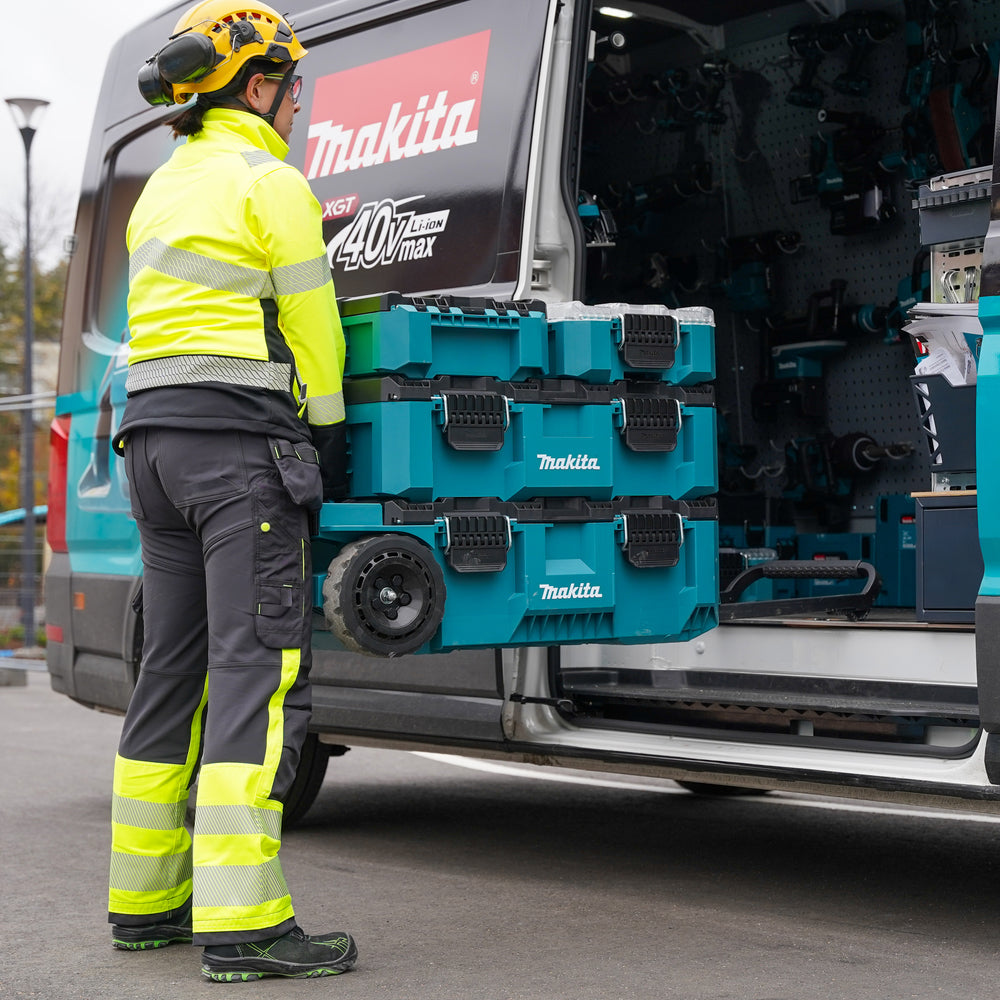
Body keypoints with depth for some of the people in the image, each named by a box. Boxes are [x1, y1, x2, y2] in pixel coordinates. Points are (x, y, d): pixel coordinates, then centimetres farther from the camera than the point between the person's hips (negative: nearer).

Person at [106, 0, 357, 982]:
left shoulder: (164, 188, 21)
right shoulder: (270, 182, -5)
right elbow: (309, 323, -6)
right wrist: (330, 436, 4)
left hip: (156, 432, 9)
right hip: (243, 439, -9)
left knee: (175, 667, 12)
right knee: (258, 664, -12)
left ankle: (144, 899, 16)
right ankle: (242, 923, -18)